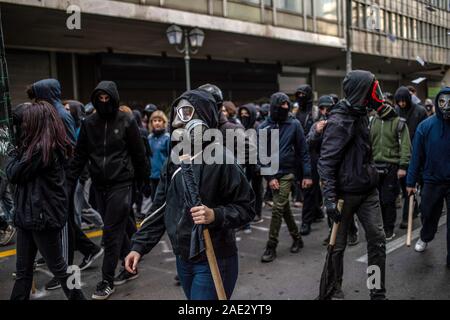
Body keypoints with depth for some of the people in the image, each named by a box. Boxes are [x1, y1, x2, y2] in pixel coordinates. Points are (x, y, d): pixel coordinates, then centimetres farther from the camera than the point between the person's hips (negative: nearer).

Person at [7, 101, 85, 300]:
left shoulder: (41, 148, -20)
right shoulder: (54, 146, 8)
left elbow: (13, 175, -11)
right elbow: (22, 172, 17)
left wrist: (14, 153, 3)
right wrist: (18, 152, 5)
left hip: (43, 215, -9)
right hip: (30, 213, 9)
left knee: (57, 266, 4)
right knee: (23, 269, 14)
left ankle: (78, 298, 18)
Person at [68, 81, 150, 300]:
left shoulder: (126, 122, -6)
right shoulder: (88, 123, 3)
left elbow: (139, 154, -1)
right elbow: (80, 156, 5)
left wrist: (143, 181, 3)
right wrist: (69, 182, -1)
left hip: (121, 184, -4)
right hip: (99, 185, 4)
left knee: (112, 232, -4)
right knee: (117, 229, 14)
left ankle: (107, 281, 6)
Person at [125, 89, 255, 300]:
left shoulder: (220, 159, -15)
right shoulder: (175, 158, 6)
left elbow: (246, 208, -12)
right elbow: (160, 207, 10)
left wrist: (216, 215, -28)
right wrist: (140, 245, 6)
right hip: (183, 259, 7)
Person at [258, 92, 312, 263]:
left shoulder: (294, 124, -4)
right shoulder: (263, 127, -1)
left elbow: (303, 150, -3)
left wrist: (307, 175, -6)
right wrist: (269, 177, -7)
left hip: (288, 172, -3)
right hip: (272, 174, 3)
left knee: (278, 209, -8)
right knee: (284, 208, 14)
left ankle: (271, 247, 1)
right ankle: (297, 238, 32)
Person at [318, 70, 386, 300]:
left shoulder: (361, 115, 9)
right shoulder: (339, 121, -17)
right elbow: (326, 162, -21)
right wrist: (329, 197, -26)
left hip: (368, 190, 8)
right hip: (346, 192, -8)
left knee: (378, 239, 5)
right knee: (338, 244, 7)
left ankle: (378, 293, 16)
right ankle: (334, 289, 25)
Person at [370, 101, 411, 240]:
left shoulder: (399, 122, -5)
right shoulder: (373, 121, 10)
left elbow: (405, 146, -8)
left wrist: (403, 166, -14)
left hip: (391, 166, -4)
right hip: (375, 165, 4)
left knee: (388, 200, -1)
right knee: (377, 198, 9)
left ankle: (389, 230, 12)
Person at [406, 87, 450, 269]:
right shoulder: (426, 126, -9)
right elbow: (417, 155, -5)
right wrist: (411, 181, -4)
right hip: (433, 180, 1)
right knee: (429, 215, 20)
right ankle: (425, 238, 49)